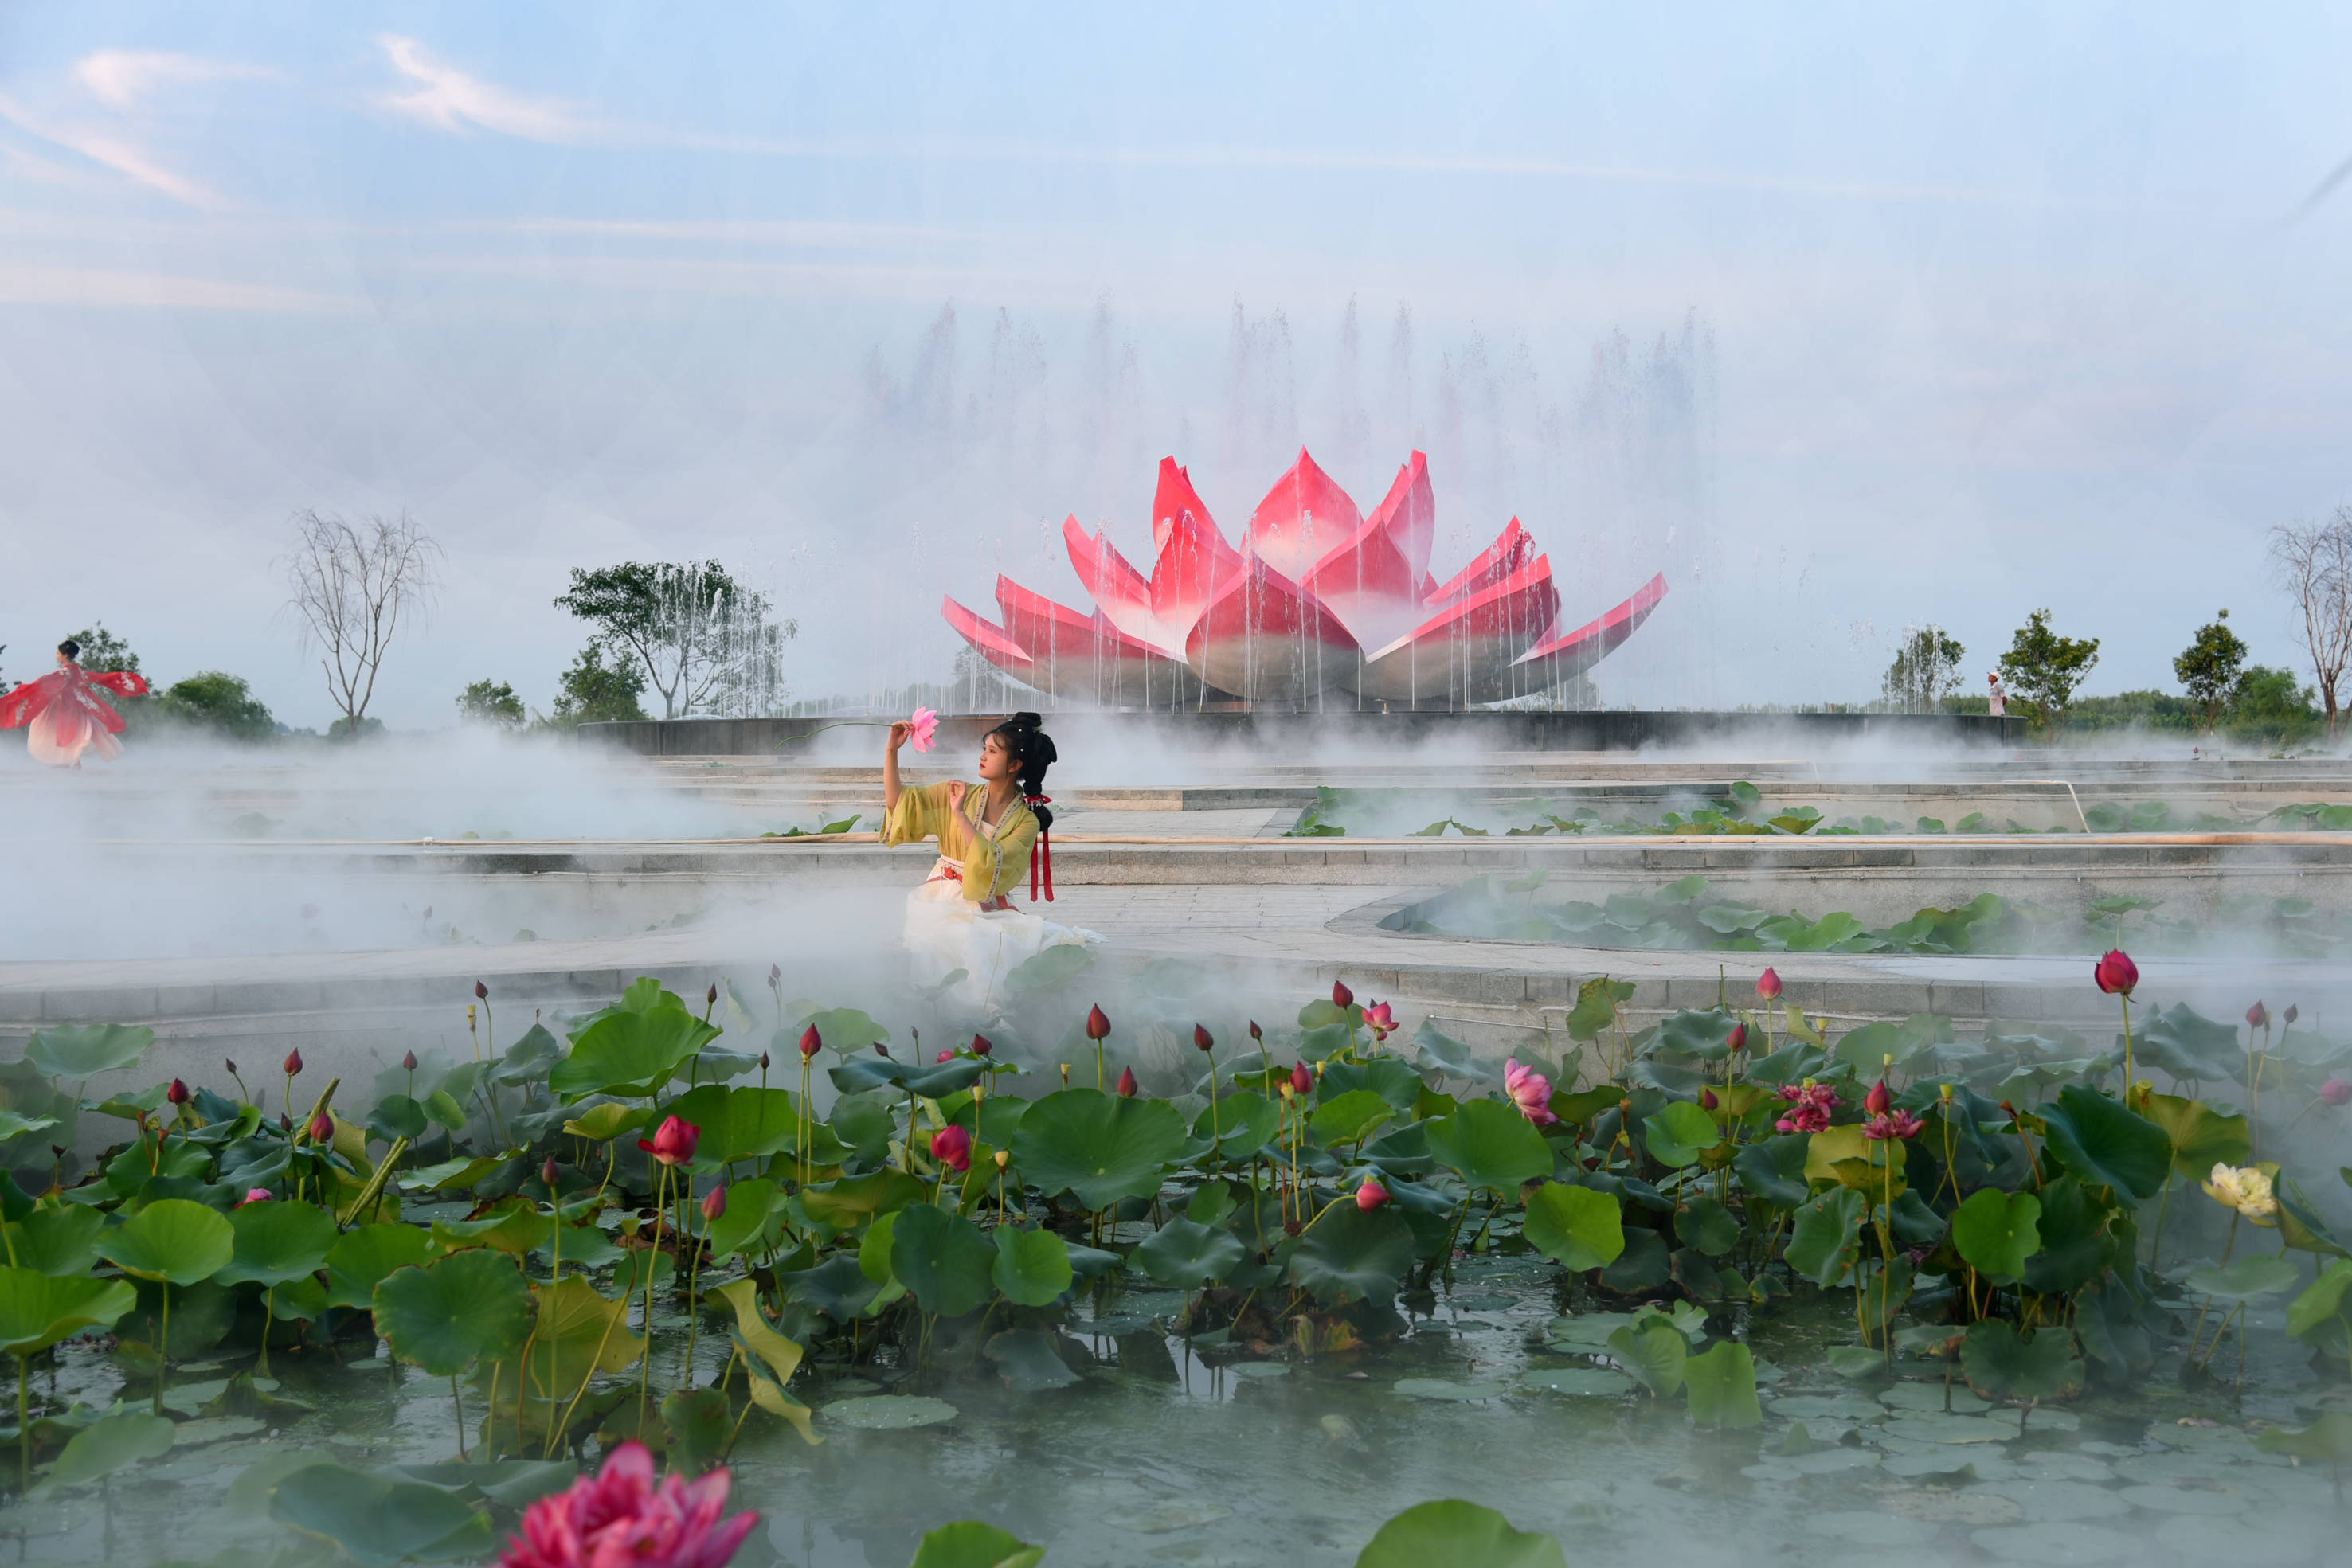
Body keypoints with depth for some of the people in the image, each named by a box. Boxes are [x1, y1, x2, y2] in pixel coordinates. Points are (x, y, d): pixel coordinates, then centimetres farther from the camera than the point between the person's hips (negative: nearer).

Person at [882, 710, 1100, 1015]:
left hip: (987, 910, 0)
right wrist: (891, 750, -5)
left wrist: (960, 813, -18)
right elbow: (897, 801, 6)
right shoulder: (960, 793, 7)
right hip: (944, 903, 0)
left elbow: (994, 865, -17)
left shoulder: (1027, 821, -1)